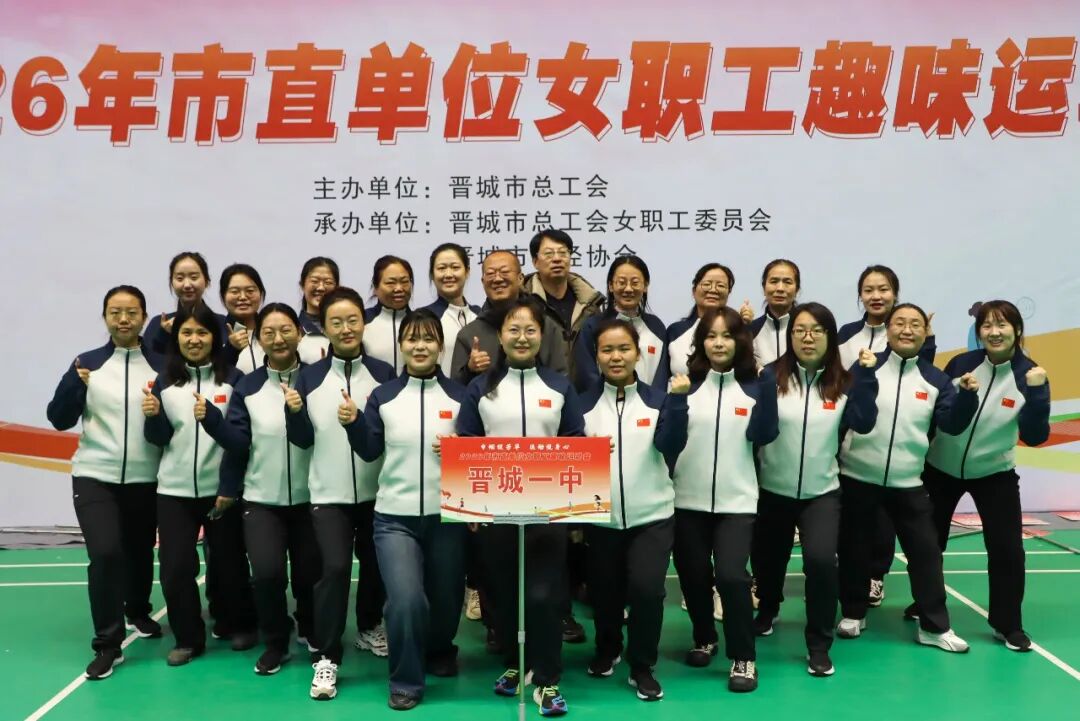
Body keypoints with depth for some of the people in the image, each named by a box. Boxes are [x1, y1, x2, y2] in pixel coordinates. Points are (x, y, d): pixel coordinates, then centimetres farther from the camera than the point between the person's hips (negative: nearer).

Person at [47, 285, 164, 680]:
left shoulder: (161, 365, -3)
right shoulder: (88, 363, 0)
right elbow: (59, 420, -2)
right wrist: (75, 384, -17)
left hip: (145, 479, 1)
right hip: (95, 477, -1)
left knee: (140, 552, 16)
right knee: (105, 553, -14)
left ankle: (138, 611, 44)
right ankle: (107, 645, -1)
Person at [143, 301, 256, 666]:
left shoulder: (233, 378, -4)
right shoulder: (165, 380, 3)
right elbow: (159, 439, 5)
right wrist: (153, 416, -13)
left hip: (222, 489, -2)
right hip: (174, 491, 2)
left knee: (228, 563, 9)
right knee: (175, 567, 0)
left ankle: (236, 625, 32)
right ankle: (188, 638, 18)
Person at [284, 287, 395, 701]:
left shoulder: (383, 374, -1)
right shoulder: (310, 376, 1)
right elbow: (303, 440, 3)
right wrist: (295, 411, -15)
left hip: (376, 490, 1)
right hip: (329, 492, -1)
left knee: (374, 564, 15)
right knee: (335, 567, -13)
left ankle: (370, 628, 41)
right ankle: (325, 658, -2)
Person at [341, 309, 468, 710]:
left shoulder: (459, 395, 2)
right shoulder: (383, 395, 4)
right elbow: (370, 451, 5)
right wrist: (353, 423, -11)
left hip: (447, 515, 1)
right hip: (395, 516, -1)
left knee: (446, 599, 12)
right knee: (406, 601, -14)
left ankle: (439, 651, 46)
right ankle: (405, 681, 8)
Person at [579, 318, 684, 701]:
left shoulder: (656, 399, 0)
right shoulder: (583, 402, -1)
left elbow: (669, 446, -14)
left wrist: (678, 400, -23)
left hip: (652, 517, -1)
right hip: (600, 518, 1)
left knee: (646, 588, -13)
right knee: (604, 593, 13)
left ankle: (642, 667, 10)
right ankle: (607, 649, 43)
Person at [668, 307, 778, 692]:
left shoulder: (753, 383, 0)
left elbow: (765, 435, -12)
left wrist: (768, 382, -17)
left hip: (736, 501, -1)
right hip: (688, 499, 1)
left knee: (731, 576, -12)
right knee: (693, 576, 10)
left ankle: (744, 658, 6)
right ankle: (704, 639, 36)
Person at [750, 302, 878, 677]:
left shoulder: (842, 382, 0)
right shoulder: (771, 377, -8)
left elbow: (863, 423, -14)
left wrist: (866, 375, -17)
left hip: (822, 493, 0)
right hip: (772, 491, 0)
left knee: (821, 561, -19)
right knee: (767, 561, 16)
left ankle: (819, 645, 1)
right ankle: (767, 610, 51)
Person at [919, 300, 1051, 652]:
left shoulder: (1029, 376, -13)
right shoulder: (961, 364, -11)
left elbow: (1035, 436, -20)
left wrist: (1036, 392, -30)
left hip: (994, 474, -1)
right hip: (941, 468, 1)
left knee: (1007, 549, -6)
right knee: (928, 541, 13)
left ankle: (1007, 624, 13)